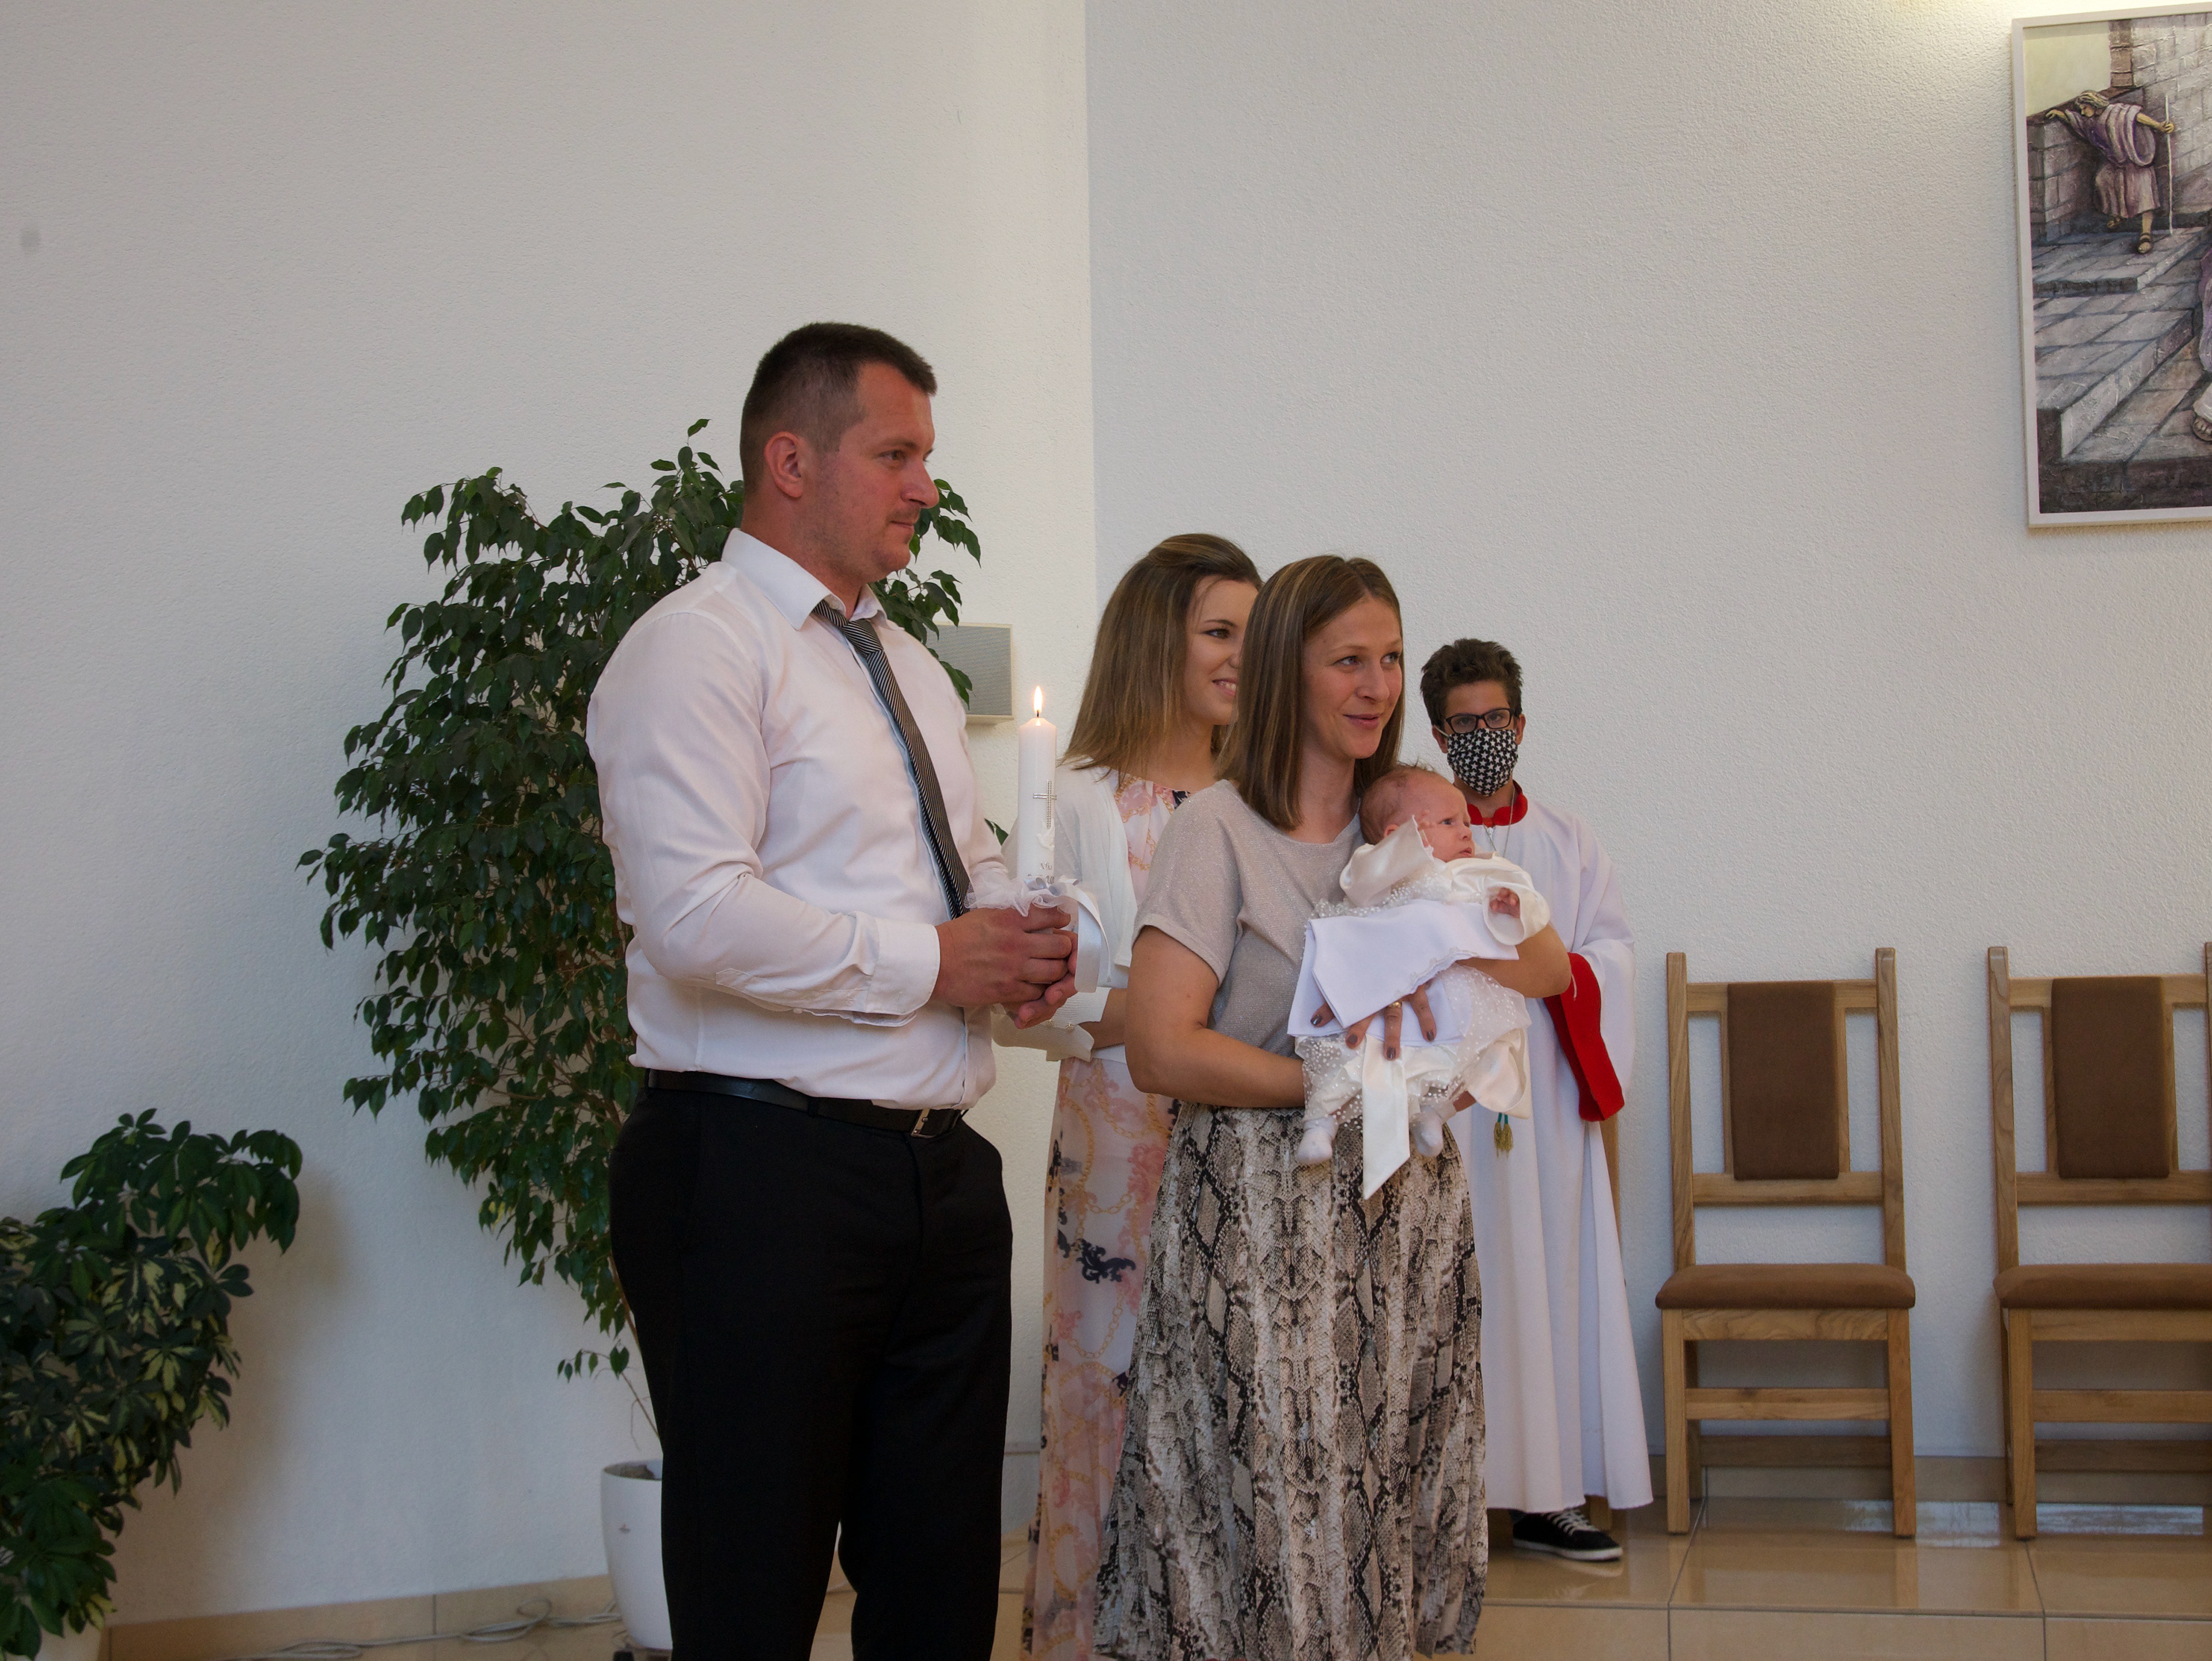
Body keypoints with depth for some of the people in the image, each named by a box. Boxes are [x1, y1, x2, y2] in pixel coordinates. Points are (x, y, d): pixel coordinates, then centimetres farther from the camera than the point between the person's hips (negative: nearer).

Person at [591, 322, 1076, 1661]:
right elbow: (700, 919, -21)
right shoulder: (699, 649, -9)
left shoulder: (913, 670, 20)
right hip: (764, 1173, -8)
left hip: (941, 1170, 8)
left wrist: (1029, 948, 4)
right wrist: (932, 963, -14)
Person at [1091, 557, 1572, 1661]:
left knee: (1390, 1510, 7)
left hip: (1408, 1216, 6)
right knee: (1275, 1524, -4)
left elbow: (1551, 967, 8)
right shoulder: (1220, 830, -5)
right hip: (1262, 1215, -5)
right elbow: (1159, 1049, -13)